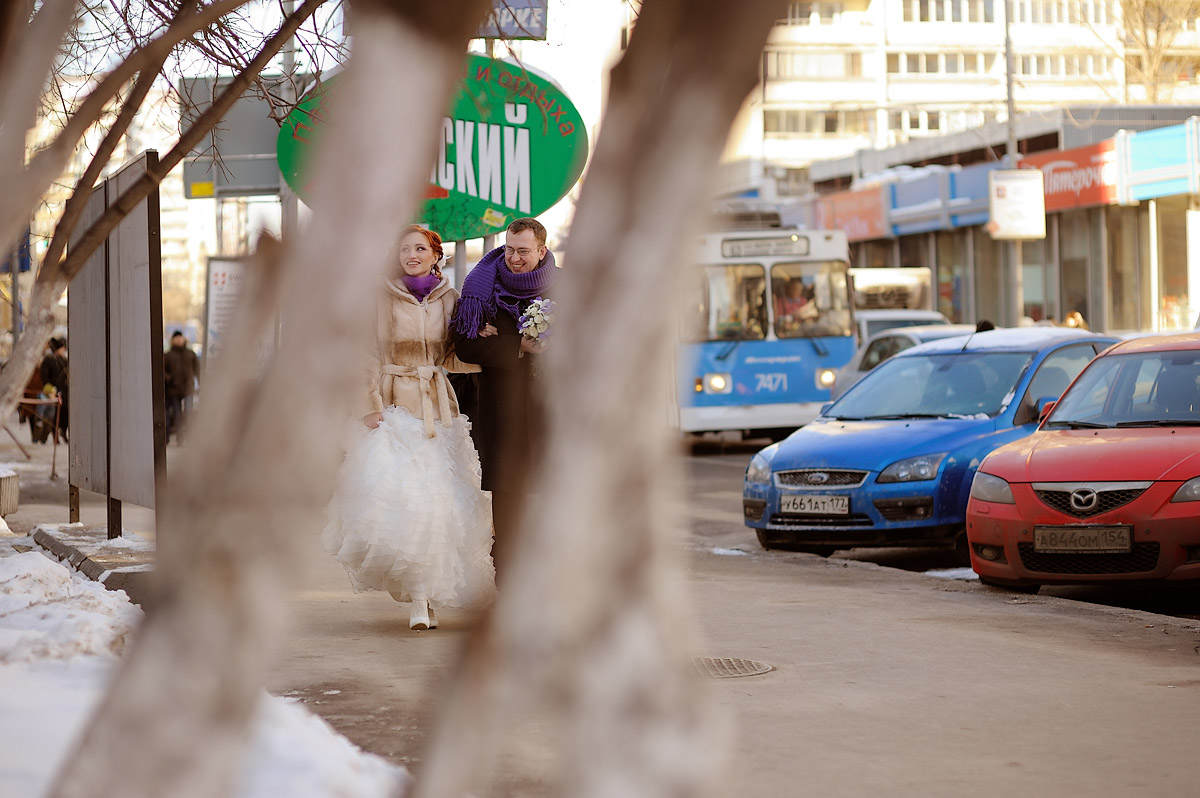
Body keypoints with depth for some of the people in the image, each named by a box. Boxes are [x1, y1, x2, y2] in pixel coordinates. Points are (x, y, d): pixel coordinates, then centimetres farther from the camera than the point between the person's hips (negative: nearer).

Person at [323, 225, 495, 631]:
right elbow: (371, 356, -1)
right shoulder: (384, 297, -1)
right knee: (397, 496, -13)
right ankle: (418, 597, -7)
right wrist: (371, 407, -9)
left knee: (436, 499, -1)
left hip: (437, 406, 3)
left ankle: (428, 594, 10)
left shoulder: (448, 299, 8)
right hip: (394, 403, -3)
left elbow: (452, 359, 12)